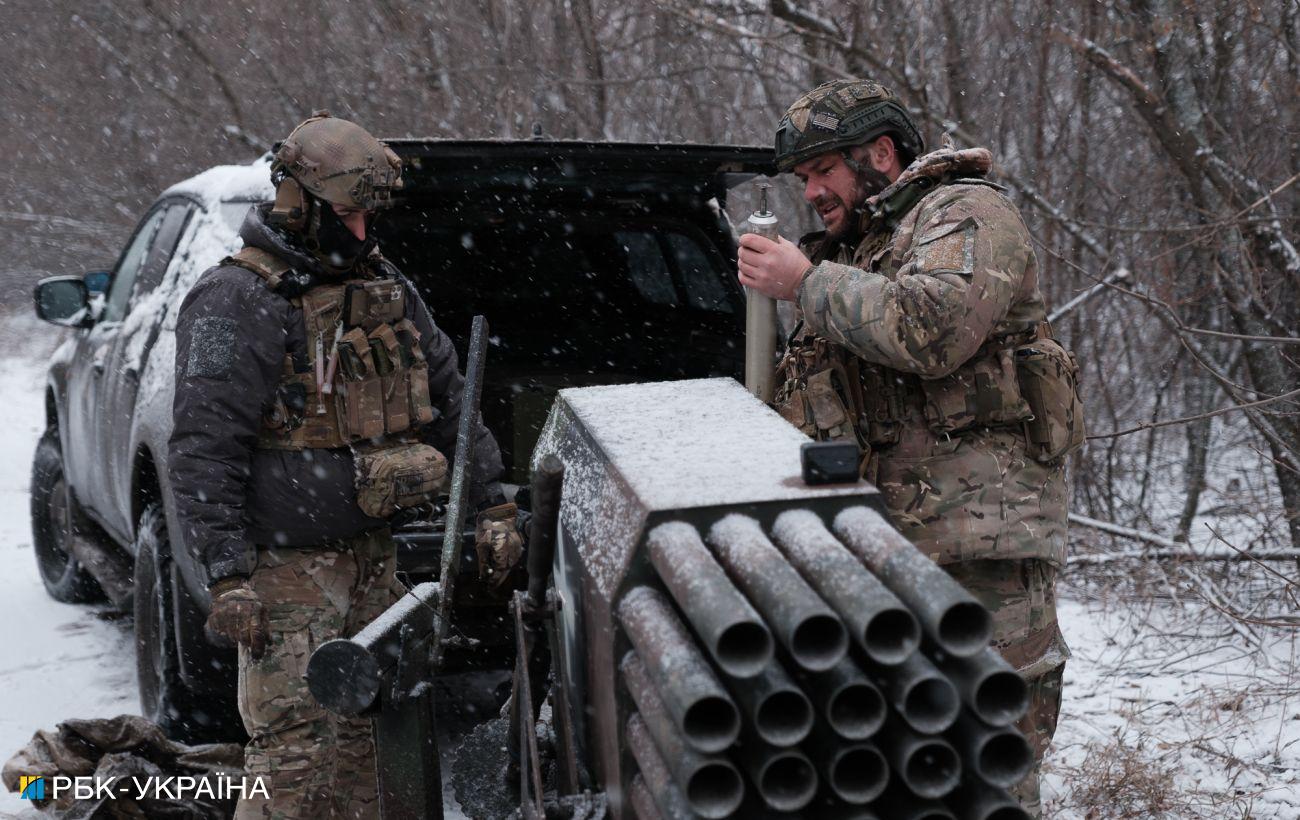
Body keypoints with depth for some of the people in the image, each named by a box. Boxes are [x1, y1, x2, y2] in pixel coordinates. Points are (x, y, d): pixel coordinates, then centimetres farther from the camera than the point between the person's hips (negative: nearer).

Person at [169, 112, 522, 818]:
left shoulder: (387, 289, 11)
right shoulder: (238, 302, -13)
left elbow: (450, 400, 17)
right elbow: (204, 449, -18)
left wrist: (492, 506, 11)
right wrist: (227, 576, -23)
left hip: (371, 554, 7)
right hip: (287, 566, -7)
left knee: (363, 733, 12)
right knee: (297, 749, -9)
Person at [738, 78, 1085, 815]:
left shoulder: (966, 215, -3)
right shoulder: (859, 247, 25)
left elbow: (934, 330, -23)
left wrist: (807, 282, -12)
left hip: (979, 540, -9)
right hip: (883, 536, 9)